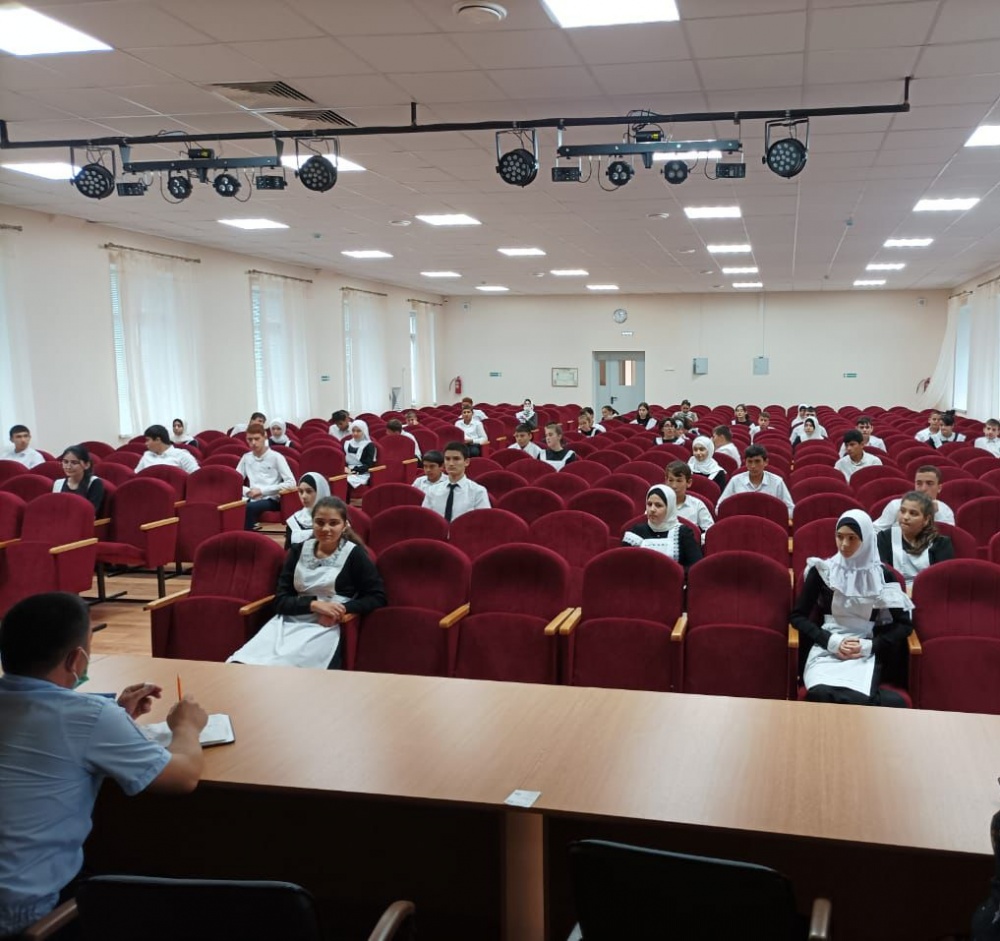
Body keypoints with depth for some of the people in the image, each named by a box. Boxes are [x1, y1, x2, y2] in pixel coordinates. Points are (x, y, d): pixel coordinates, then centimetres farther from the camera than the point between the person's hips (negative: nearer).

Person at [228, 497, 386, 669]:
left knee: (278, 667, -31)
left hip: (325, 629, -3)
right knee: (239, 666, -25)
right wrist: (314, 604, -11)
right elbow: (280, 601, 7)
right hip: (288, 622, 4)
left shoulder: (355, 554, 1)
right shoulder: (298, 551, 11)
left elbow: (377, 597, 1)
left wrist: (342, 609, -13)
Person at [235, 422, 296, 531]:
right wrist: (247, 491, -7)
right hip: (253, 499, 4)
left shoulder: (276, 457, 0)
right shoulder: (246, 457, 15)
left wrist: (262, 490, -12)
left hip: (271, 500, -4)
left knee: (249, 507, -35)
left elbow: (291, 483, -10)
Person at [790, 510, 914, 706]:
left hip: (865, 654, -1)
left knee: (858, 699, -37)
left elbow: (904, 624, 9)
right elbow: (798, 616, 7)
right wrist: (830, 641, -9)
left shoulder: (882, 576, 5)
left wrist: (869, 646, -7)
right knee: (821, 695, -34)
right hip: (826, 649, 1)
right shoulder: (821, 570, 4)